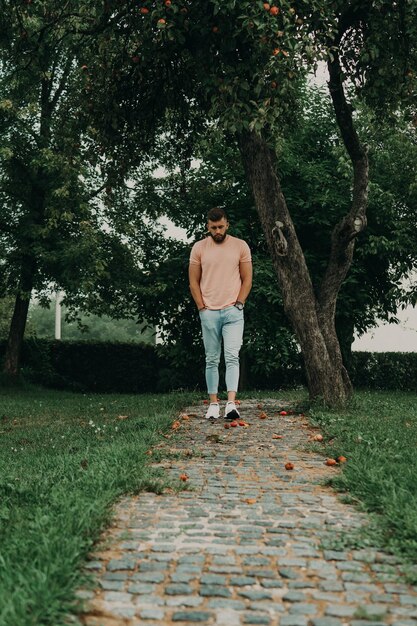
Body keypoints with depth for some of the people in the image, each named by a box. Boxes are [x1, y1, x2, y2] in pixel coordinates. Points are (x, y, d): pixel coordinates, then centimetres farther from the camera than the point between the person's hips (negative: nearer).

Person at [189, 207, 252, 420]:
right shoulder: (199, 248, 4)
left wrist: (238, 304, -5)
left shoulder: (240, 246, 2)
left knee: (232, 357, -11)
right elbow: (193, 281, 6)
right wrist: (202, 307, -2)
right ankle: (213, 404, 14)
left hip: (233, 311, -1)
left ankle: (231, 403, -17)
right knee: (212, 360, 7)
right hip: (208, 313, 1)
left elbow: (247, 279, 4)